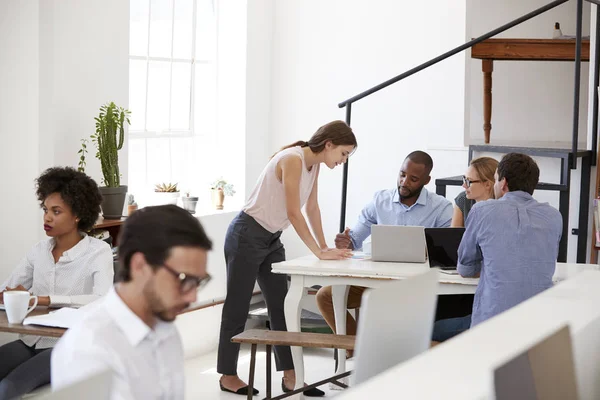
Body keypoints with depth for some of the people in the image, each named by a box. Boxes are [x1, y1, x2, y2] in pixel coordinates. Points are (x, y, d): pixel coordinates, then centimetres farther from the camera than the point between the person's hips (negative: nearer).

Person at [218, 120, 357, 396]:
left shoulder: (314, 164, 4)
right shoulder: (293, 160, -24)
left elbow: (312, 208, 12)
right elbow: (293, 213, -27)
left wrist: (325, 246, 7)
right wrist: (319, 252, -26)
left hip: (271, 240, 9)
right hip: (247, 236, -9)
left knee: (281, 306, 6)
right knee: (237, 308, 2)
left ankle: (290, 377, 8)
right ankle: (227, 376, 12)